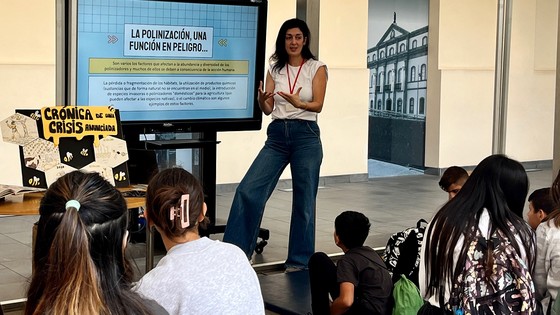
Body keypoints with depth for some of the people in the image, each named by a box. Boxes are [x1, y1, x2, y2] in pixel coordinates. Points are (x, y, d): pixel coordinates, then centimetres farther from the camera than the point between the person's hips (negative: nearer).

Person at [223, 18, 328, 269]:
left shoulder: (316, 68, 2)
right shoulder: (275, 69, 11)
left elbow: (318, 105, -8)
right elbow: (267, 109, 6)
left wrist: (298, 104, -29)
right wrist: (261, 99, -18)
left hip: (305, 135, -3)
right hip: (277, 136, 3)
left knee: (304, 200, 3)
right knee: (248, 189, -9)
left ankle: (299, 260, 15)